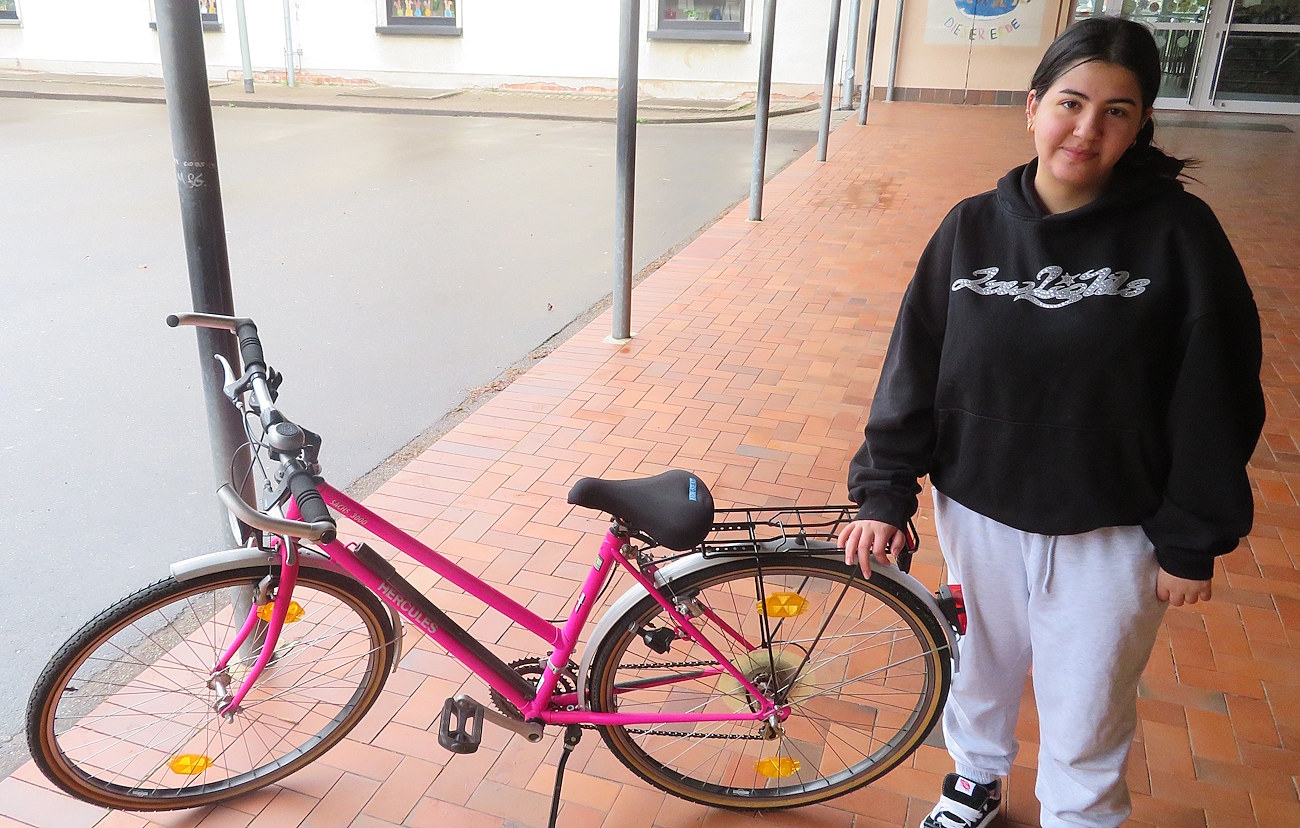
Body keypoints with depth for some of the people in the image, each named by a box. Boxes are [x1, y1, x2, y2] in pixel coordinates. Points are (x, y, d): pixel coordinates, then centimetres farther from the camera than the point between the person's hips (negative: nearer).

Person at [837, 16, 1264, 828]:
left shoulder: (1178, 233, -13)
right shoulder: (973, 227, -6)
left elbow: (1216, 397, -9)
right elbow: (915, 363, -2)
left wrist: (1192, 541, -6)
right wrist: (885, 490, -3)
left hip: (1109, 530, -2)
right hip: (978, 508, 3)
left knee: (1085, 714, 14)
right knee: (983, 662, 24)